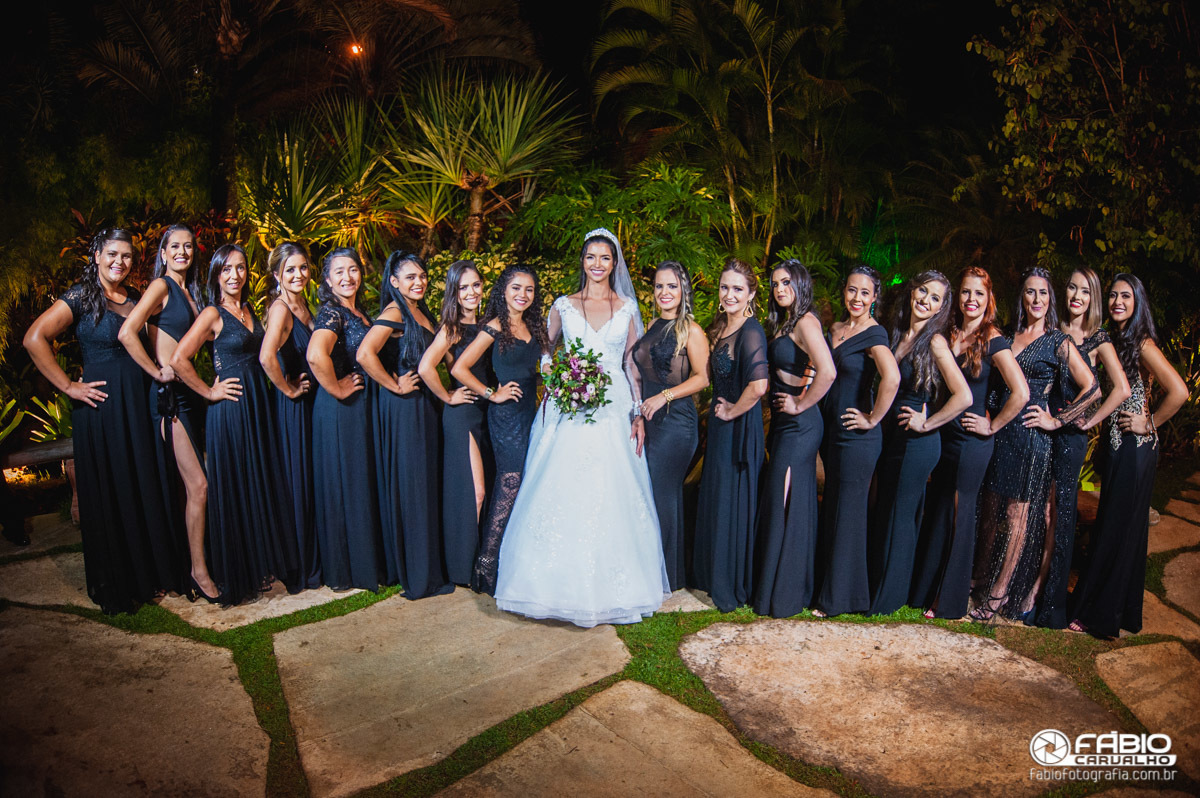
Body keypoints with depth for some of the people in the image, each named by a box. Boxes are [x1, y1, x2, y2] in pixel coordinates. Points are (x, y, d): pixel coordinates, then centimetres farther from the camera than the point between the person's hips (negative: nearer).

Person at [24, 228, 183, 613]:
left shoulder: (136, 299, 12)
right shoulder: (81, 296, -6)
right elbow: (34, 339, -14)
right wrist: (69, 386, -13)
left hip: (139, 404, 5)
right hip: (102, 405, -5)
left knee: (147, 489, 10)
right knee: (108, 494, 4)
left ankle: (152, 573, 24)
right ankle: (115, 586, 18)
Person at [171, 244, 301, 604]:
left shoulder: (249, 310, 13)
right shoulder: (213, 314, -8)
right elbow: (178, 359, -18)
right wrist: (209, 392, -11)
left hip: (259, 405, 7)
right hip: (230, 409, -7)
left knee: (263, 485, 10)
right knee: (234, 490, 1)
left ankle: (262, 565, 23)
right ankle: (234, 577, 13)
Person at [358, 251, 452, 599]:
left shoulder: (422, 312, 14)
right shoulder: (394, 312, -12)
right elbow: (365, 354, -27)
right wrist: (396, 386, -17)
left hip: (423, 405, 9)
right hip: (403, 409, -9)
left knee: (425, 485, 13)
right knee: (408, 488, -1)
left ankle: (427, 567, 24)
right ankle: (416, 575, 9)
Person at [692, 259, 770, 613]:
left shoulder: (751, 331, -19)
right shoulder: (721, 327, 9)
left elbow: (758, 386, -33)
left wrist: (732, 411, -18)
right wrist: (717, 412, 13)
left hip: (738, 428, -9)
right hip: (719, 425, 9)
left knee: (732, 504, 3)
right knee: (715, 501, 18)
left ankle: (733, 588, 19)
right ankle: (714, 576, 34)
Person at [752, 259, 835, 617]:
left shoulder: (805, 322, -15)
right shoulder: (783, 322, 15)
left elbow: (827, 372, -29)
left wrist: (801, 405, -18)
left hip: (799, 425, -10)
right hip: (783, 423, 10)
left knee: (787, 506, -2)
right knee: (778, 504, 15)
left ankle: (784, 596, 11)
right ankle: (773, 585, 27)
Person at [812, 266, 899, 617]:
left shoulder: (874, 334, -13)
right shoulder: (833, 329, 10)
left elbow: (891, 378, -31)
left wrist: (873, 418, -22)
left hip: (857, 436, -8)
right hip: (830, 428, 8)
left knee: (848, 513, 1)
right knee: (831, 507, 16)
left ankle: (838, 598, 14)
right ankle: (828, 585, 30)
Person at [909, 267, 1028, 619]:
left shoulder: (993, 341, -11)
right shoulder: (948, 334, 6)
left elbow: (1021, 393, -20)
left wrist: (992, 426, -13)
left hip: (971, 441, -6)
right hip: (942, 435, 6)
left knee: (958, 518, 4)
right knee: (934, 513, 12)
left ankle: (949, 602, 18)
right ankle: (925, 590, 26)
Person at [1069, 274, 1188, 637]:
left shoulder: (1142, 345, -13)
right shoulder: (1111, 341, 10)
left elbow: (1178, 391, -23)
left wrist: (1150, 423, -13)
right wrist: (1103, 437, 9)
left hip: (1135, 447, -8)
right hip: (1113, 443, 8)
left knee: (1119, 528, 0)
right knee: (1110, 523, 14)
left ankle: (1101, 614, 10)